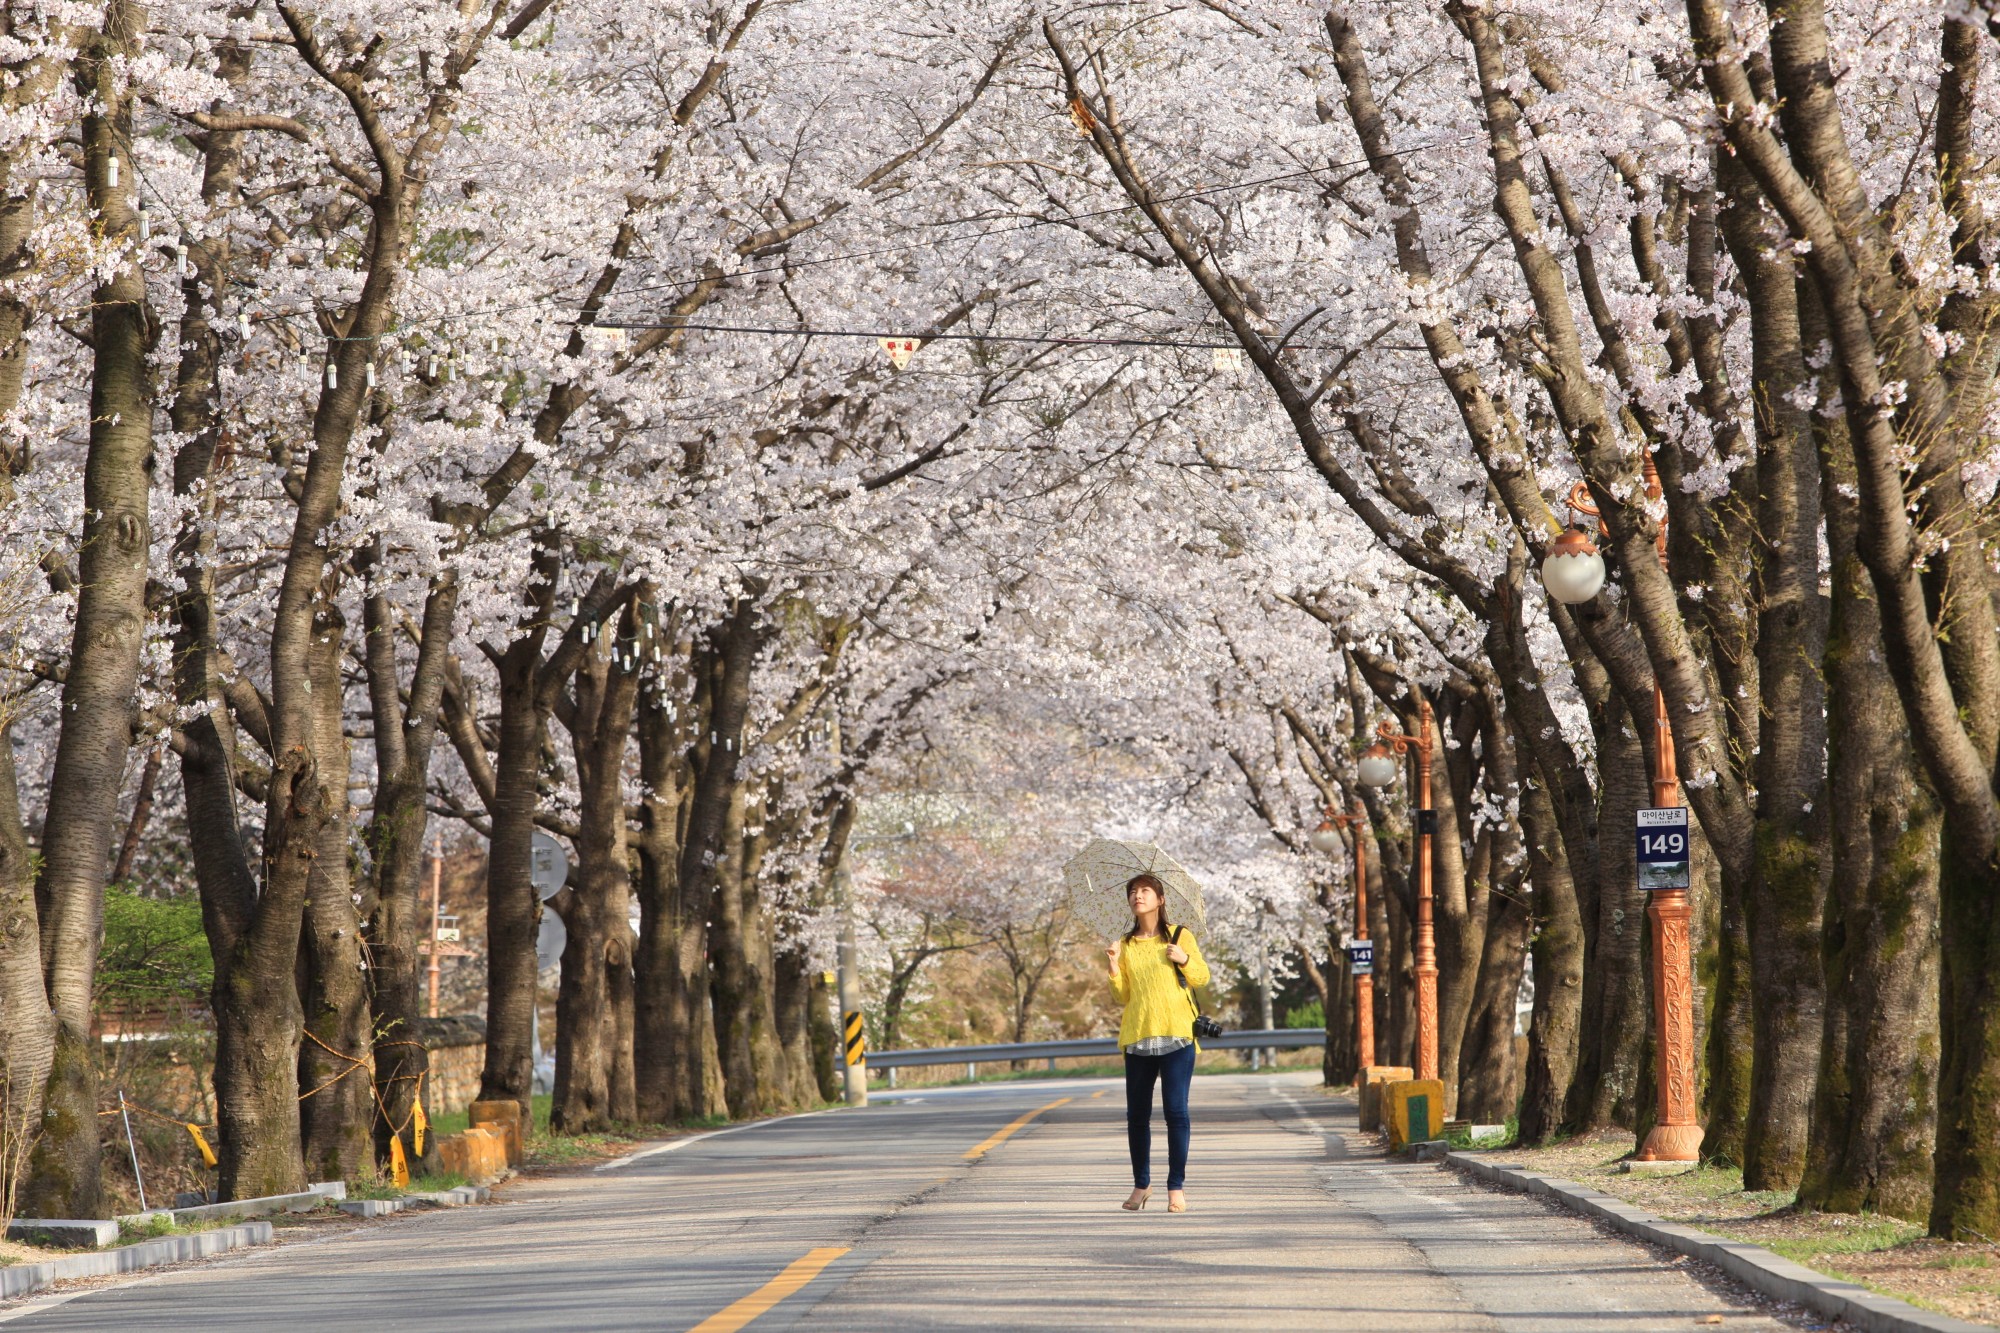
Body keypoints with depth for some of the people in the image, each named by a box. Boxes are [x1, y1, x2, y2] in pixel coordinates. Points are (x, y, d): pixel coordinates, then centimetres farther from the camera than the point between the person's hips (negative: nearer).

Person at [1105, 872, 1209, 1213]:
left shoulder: (1181, 936, 6)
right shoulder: (1126, 945, 12)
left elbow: (1202, 978, 9)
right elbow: (1123, 996, 11)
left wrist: (1184, 959, -10)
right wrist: (1114, 966, -4)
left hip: (1176, 1034, -3)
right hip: (1137, 1036, 3)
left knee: (1176, 1110, -7)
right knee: (1137, 1114, 5)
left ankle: (1176, 1187, -2)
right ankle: (1141, 1184, 19)